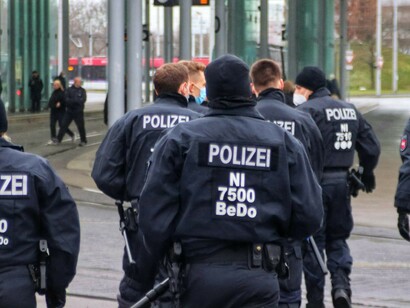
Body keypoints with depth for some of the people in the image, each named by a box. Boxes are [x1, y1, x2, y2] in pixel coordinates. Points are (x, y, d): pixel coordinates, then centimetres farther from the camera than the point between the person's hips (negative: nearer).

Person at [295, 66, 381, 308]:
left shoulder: (306, 110, -11)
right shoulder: (350, 109, 11)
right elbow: (372, 146, 15)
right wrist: (367, 174, 28)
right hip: (341, 182, 6)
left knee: (313, 240, 4)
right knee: (338, 238, 17)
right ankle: (341, 283, -5)